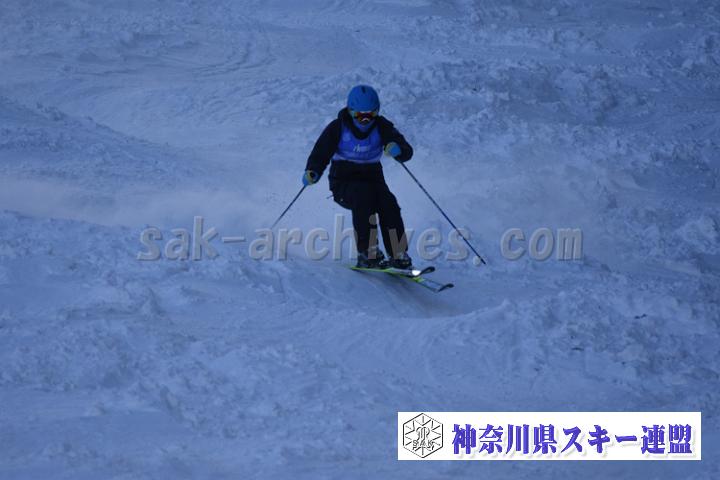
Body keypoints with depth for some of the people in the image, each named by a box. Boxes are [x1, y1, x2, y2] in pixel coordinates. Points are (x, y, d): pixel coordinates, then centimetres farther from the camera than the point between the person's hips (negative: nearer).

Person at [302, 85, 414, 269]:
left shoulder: (381, 127, -4)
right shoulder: (337, 128, -8)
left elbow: (407, 152, -12)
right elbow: (320, 154, -7)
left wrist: (397, 149, -37)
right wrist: (312, 173, -28)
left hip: (372, 178, 2)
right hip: (344, 182, -2)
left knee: (387, 202, -28)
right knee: (363, 194, -34)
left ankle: (399, 255, -25)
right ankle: (367, 253, -33)